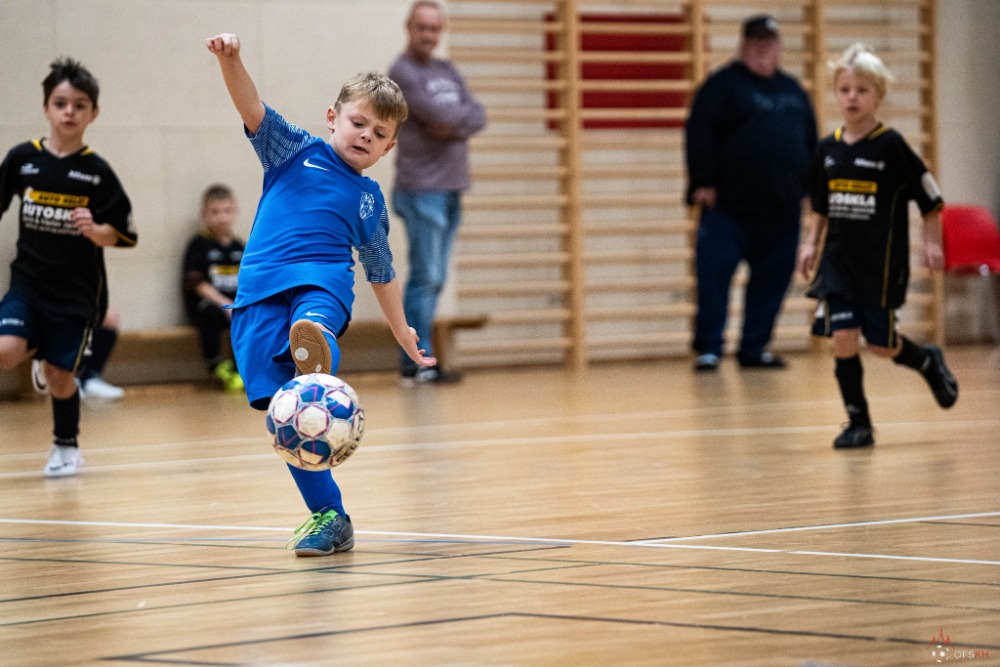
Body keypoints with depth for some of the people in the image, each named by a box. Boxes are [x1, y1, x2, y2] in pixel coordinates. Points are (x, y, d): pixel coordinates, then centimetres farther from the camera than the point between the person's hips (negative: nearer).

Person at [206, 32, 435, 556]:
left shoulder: (370, 201, 21)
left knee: (312, 320, -39)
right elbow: (253, 109, 0)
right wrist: (231, 62, -19)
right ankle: (328, 517, -4)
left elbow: (381, 273, 33)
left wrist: (402, 332, 36)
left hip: (323, 281, 0)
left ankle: (315, 355, -76)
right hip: (259, 291, 0)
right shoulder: (297, 152, 16)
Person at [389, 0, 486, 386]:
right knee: (425, 278, -10)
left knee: (434, 280, 7)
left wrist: (454, 126, -12)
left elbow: (476, 117, 7)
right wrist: (463, 113, 2)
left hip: (451, 191, 8)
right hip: (422, 191, -7)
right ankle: (417, 365, -9)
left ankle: (418, 363, 10)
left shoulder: (447, 71, 17)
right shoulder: (402, 72, -7)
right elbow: (439, 114, -17)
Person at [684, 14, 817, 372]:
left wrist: (809, 187, 15)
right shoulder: (722, 85, -1)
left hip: (781, 209, 5)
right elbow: (698, 134, -8)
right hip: (730, 205, -5)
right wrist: (703, 182, -14)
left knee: (772, 277, 6)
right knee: (714, 273, -8)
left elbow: (810, 140, 22)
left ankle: (754, 348, 15)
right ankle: (708, 349, -1)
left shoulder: (792, 90, 17)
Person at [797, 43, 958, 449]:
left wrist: (931, 242, -8)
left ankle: (928, 362, 34)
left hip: (882, 264, -3)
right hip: (839, 263, 4)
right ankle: (858, 423, 5)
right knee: (842, 339, -6)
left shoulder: (891, 146, -10)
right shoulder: (827, 150, 4)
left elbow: (929, 198, -5)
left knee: (881, 343, 1)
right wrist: (811, 243, 11)